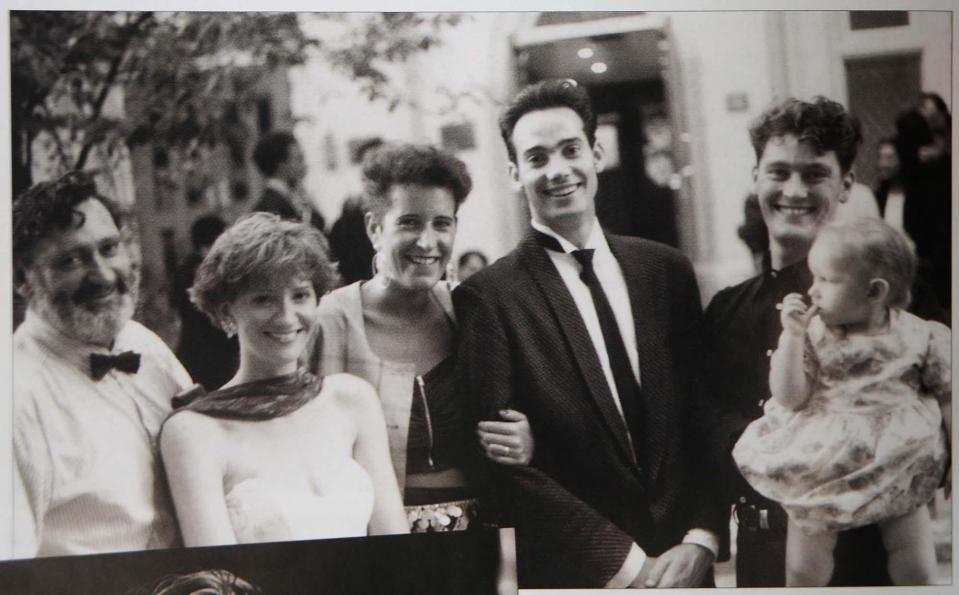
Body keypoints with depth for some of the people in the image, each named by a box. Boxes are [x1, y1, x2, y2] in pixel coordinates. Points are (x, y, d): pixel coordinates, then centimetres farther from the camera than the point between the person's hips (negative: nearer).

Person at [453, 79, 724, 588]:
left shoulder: (667, 271, 5)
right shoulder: (487, 297, -9)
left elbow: (707, 420, 5)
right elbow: (505, 464, -13)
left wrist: (699, 541, -7)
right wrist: (625, 561, -14)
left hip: (685, 567, 4)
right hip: (574, 576, -3)